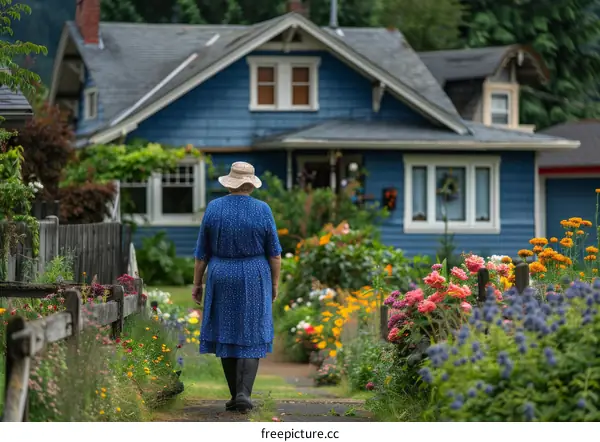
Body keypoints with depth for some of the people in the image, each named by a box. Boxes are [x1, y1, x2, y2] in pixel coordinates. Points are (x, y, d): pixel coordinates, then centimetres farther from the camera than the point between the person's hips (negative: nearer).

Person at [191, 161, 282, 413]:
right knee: (250, 338, 4)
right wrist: (275, 283, 7)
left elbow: (202, 251, -1)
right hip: (253, 281, -1)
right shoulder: (262, 210, -9)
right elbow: (274, 252, -5)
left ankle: (237, 396, 12)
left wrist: (197, 284, 7)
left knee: (227, 336, 12)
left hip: (222, 280, 1)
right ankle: (243, 394, -12)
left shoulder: (213, 209, -6)